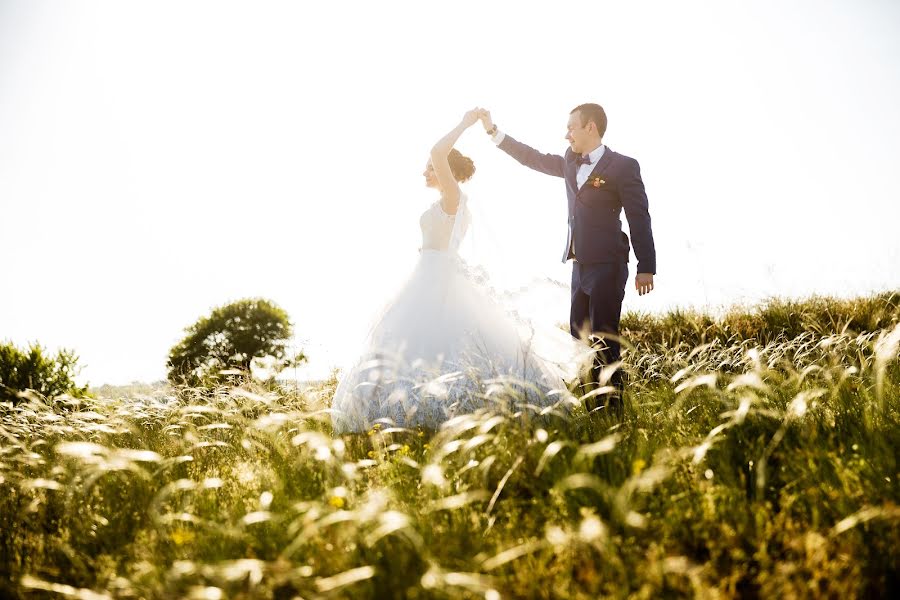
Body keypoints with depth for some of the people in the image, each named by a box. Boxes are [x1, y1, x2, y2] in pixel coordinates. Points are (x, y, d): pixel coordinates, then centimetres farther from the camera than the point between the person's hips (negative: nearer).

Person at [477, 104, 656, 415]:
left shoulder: (623, 166, -7)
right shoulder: (571, 162, 14)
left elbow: (639, 218, -8)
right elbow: (534, 158, 24)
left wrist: (646, 267, -10)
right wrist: (493, 131, 20)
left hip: (607, 265, -8)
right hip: (580, 264, 8)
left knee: (604, 339, -8)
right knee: (580, 337, 8)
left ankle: (612, 409, -2)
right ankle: (590, 409, 15)